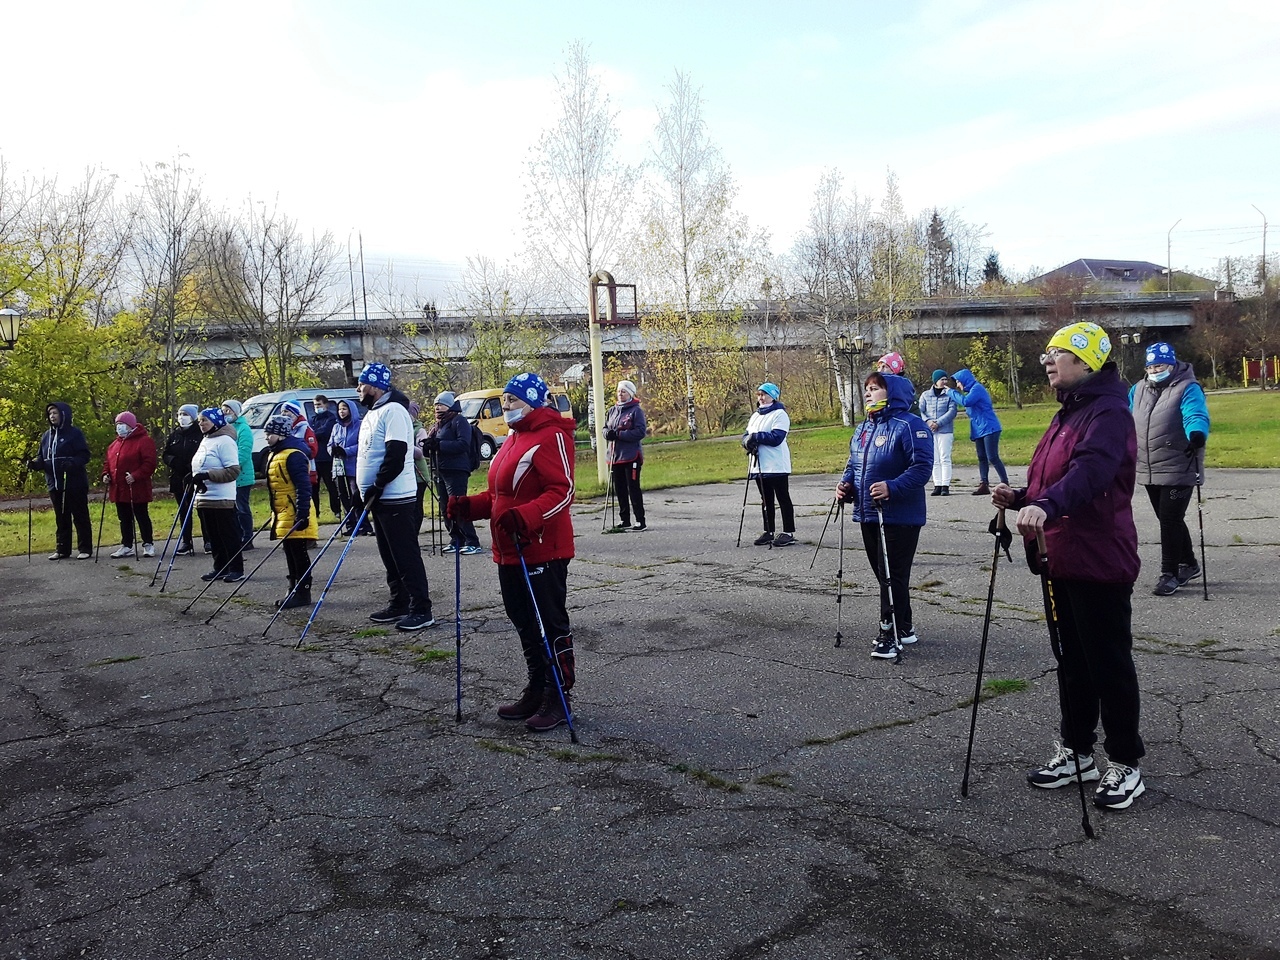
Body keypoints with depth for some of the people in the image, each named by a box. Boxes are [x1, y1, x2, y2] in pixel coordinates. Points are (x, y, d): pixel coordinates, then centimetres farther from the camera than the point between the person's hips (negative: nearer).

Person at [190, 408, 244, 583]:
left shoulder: (225, 441, -12)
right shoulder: (205, 441, 16)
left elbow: (233, 470, -18)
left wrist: (207, 475, -22)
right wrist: (195, 477, 9)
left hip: (222, 499, -9)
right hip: (204, 497, 9)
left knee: (229, 534, -3)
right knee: (213, 536, 12)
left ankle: (236, 569, 4)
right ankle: (219, 567, 21)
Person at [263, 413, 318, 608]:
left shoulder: (294, 455, -18)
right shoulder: (274, 454, 15)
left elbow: (303, 486, -22)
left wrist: (302, 513, -25)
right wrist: (275, 512, 25)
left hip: (295, 514, -10)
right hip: (283, 514, 10)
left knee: (299, 555, -3)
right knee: (290, 554, 15)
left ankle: (303, 593, 4)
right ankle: (294, 590, 23)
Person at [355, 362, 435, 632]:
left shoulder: (393, 411, -14)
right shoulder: (373, 412, 18)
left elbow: (396, 455, -23)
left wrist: (376, 487, -21)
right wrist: (364, 489, 19)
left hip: (395, 498, -10)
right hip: (379, 498, 10)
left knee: (406, 555, -8)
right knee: (390, 556, 15)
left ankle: (421, 610, -4)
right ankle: (399, 604, 23)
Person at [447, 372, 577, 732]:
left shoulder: (551, 436, -13)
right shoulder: (512, 439, 18)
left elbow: (562, 491, -22)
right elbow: (498, 494, 23)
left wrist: (524, 516, -34)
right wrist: (469, 506, 6)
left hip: (542, 552, -10)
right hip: (510, 552, 10)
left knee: (551, 625, 0)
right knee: (524, 622, 17)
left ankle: (558, 698, 10)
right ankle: (536, 690, 30)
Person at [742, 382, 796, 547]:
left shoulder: (779, 414, -8)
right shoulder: (755, 416, 18)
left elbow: (776, 437, -19)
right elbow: (746, 436, 14)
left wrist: (756, 436, -16)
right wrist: (748, 442, -9)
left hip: (776, 466, -8)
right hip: (759, 465, 8)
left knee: (783, 499, -2)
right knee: (766, 500, 12)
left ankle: (789, 533, 2)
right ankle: (768, 532, 19)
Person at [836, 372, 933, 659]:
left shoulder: (909, 425, -13)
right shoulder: (863, 429, 13)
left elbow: (922, 467, -20)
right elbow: (853, 464, 22)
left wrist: (892, 487, -30)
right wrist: (846, 484, 2)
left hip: (900, 517, -9)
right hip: (869, 515, 9)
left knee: (892, 575, -3)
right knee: (883, 573, 15)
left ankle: (890, 634, 5)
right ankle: (904, 627, 29)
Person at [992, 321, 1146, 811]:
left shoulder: (1108, 413, -16)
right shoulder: (1068, 414, 16)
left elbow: (1092, 472, -34)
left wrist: (1046, 506, -49)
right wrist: (1020, 498, 3)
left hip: (1100, 563, -10)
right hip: (1064, 559, 10)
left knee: (1109, 661, 1)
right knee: (1072, 658, 17)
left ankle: (1125, 765, 15)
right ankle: (1075, 751, 29)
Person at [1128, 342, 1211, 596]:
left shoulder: (1187, 389, -9)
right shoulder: (1138, 390, 12)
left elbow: (1197, 416, -25)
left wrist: (1196, 434, -44)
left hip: (1178, 469, -7)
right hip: (1148, 471, 7)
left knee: (1170, 521, -6)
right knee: (1168, 520, 16)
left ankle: (1170, 573, 3)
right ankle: (1188, 565, 32)